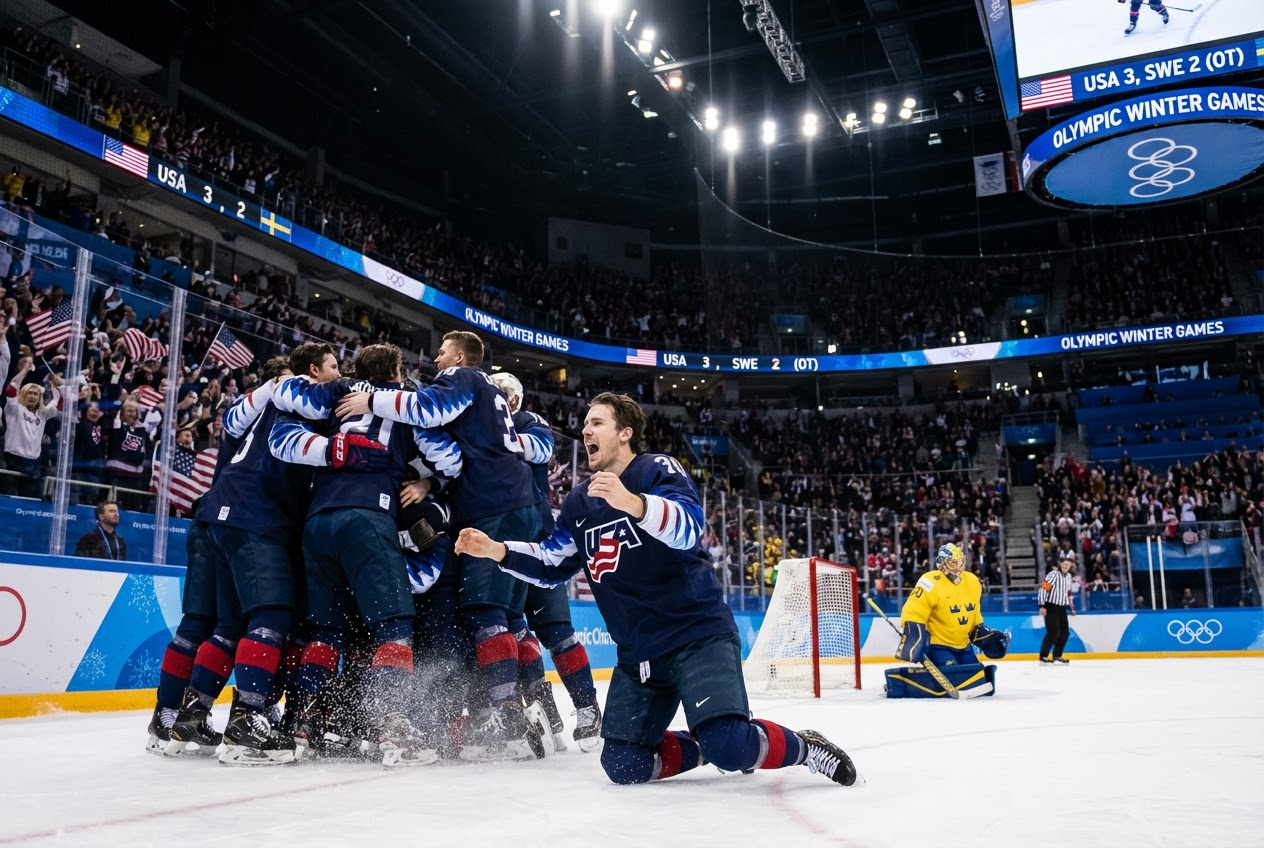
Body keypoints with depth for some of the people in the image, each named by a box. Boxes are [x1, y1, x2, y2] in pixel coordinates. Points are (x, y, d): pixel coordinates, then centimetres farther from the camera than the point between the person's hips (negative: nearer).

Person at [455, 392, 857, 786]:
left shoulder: (657, 470, -9)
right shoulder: (579, 502, 11)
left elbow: (688, 528, -28)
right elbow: (552, 564, 16)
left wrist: (633, 503, -46)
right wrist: (497, 550, 1)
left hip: (698, 632, -7)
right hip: (638, 651, 7)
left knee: (727, 745, -24)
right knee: (623, 764, -1)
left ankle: (802, 746, 5)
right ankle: (709, 746, 21)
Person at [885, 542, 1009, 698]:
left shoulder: (973, 582, 5)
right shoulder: (930, 583, -19)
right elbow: (913, 614, -23)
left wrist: (986, 635, 11)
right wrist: (912, 641, -31)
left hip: (962, 645, 8)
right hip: (937, 643, -8)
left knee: (980, 682, 4)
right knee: (953, 678, -28)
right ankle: (897, 682, -18)